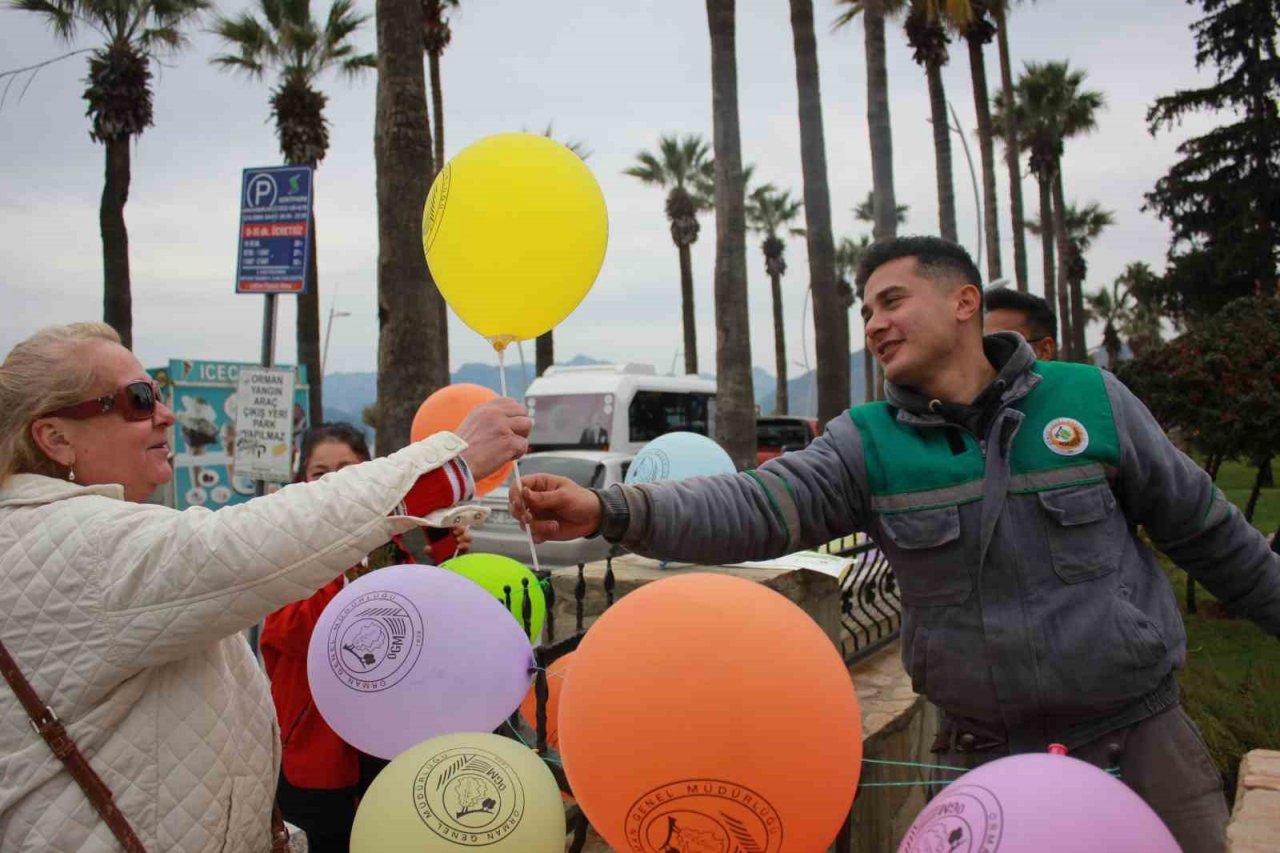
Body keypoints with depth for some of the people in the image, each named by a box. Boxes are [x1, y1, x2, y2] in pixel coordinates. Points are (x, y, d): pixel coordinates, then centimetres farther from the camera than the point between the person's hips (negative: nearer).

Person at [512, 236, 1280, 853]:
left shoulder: (1091, 400, -6)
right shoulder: (869, 444, -7)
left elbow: (1206, 529, 6)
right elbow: (755, 505, -23)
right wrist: (608, 510, -37)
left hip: (1138, 735, 0)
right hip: (986, 750, 0)